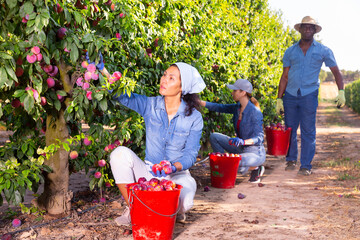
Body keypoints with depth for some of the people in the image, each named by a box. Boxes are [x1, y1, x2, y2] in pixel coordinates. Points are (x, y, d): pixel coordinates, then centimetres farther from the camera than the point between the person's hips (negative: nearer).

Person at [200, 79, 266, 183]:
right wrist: (198, 102, 1)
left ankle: (256, 168, -3)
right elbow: (221, 107, 8)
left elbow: (259, 138, -23)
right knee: (214, 137, -2)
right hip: (242, 148, 8)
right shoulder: (237, 107, 2)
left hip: (256, 152, -8)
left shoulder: (255, 112, -20)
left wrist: (243, 141, -40)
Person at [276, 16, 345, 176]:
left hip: (309, 95, -2)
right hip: (290, 95, 2)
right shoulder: (290, 51, 9)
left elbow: (336, 71, 8)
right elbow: (285, 77, 10)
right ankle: (291, 160, 24)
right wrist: (279, 98, 5)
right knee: (289, 130, 6)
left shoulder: (323, 51, 5)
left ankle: (306, 165, 7)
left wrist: (341, 92, -5)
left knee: (308, 132, -2)